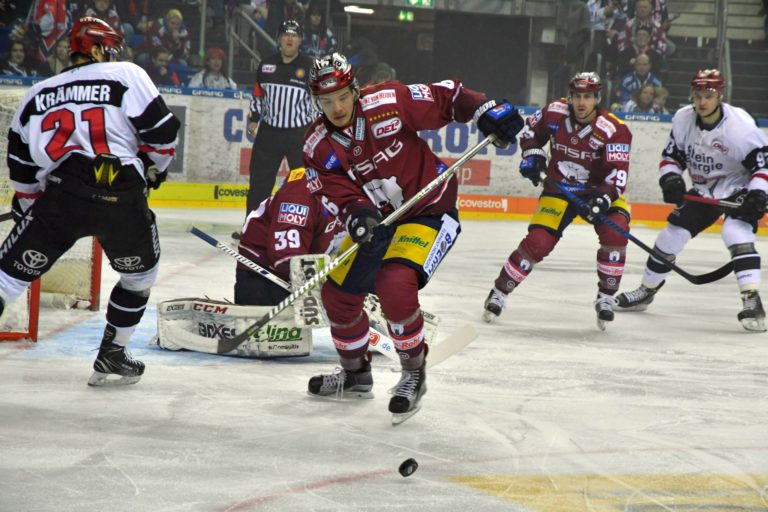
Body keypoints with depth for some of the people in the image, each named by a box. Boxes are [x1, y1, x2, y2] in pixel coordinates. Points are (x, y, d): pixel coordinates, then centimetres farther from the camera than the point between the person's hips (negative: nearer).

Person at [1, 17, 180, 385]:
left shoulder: (38, 94, 20)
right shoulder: (128, 76, 9)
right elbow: (162, 130, 3)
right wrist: (153, 168, 22)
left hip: (61, 195, 2)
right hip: (122, 196, -2)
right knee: (140, 272, 23)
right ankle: (111, 358, 25)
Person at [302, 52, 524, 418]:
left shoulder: (388, 103, -21)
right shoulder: (319, 147, -9)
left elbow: (445, 99, -11)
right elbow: (342, 195, -16)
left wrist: (487, 110, -24)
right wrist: (357, 215, -37)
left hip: (430, 210, -6)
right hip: (377, 219, 6)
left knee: (394, 285, -27)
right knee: (338, 294, 6)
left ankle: (414, 374, -6)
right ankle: (356, 374, 32)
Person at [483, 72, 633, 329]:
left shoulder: (614, 130, -21)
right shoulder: (554, 113, -12)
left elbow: (618, 172, -27)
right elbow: (531, 130, 9)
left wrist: (605, 197, -43)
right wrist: (532, 155, -7)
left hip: (598, 190, -1)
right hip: (559, 189, 1)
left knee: (615, 233, -26)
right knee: (537, 242, -13)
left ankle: (606, 299, -8)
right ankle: (499, 293, 5)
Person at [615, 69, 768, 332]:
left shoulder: (740, 124, -26)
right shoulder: (683, 119, -11)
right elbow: (671, 155, 2)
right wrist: (670, 178, -17)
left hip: (739, 189, -6)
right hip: (703, 191, 6)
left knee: (736, 232, -30)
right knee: (672, 233, 5)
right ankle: (646, 291, 26)